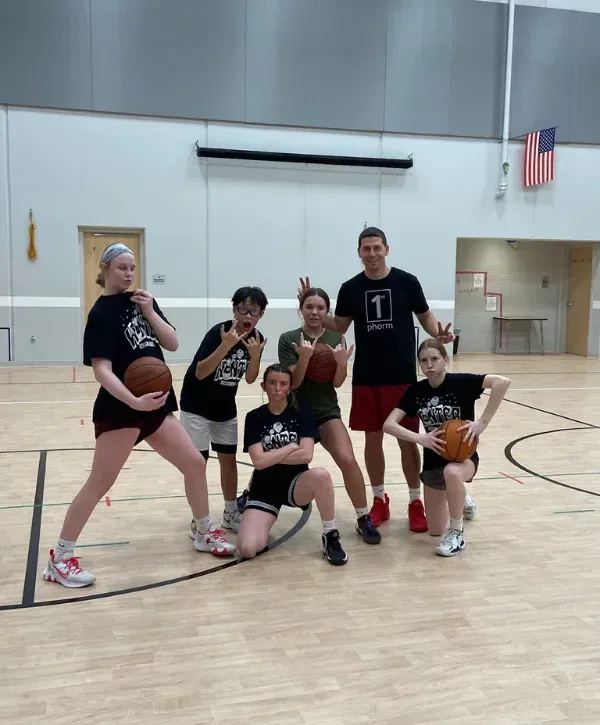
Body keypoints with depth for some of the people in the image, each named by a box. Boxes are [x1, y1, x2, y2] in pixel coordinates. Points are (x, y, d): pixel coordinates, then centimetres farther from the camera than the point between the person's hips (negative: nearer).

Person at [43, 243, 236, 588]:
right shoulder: (102, 313, -9)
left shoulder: (142, 301, 11)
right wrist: (134, 401, -33)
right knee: (100, 482, -4)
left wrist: (150, 312, -8)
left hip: (158, 405, 7)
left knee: (195, 463, 8)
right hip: (120, 410, -7)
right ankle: (60, 558, 9)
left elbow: (172, 343, 5)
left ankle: (206, 534, 26)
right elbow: (102, 369, -19)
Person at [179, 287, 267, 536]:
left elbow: (250, 379, -4)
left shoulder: (257, 339, -9)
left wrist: (255, 355, -23)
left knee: (228, 459, 12)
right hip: (196, 406, -5)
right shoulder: (217, 332, -25)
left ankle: (231, 513, 25)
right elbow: (200, 373, -32)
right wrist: (225, 346, -42)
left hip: (226, 408, 6)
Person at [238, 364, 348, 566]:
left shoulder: (302, 413, -2)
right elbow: (258, 461, -12)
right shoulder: (254, 417, -2)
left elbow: (306, 455, -14)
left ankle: (330, 536, -14)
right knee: (248, 549, -21)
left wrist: (270, 457, -11)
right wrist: (291, 447, -9)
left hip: (296, 484, 0)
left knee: (320, 475, -36)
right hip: (264, 489, 0)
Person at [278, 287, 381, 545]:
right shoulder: (288, 339, -7)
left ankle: (363, 519, -2)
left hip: (327, 412, 1)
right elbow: (292, 382, -13)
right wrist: (304, 358, -29)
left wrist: (342, 363, -24)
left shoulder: (336, 339, -1)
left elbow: (337, 383, -4)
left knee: (348, 460, -19)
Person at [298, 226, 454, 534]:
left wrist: (438, 333, -15)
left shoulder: (407, 282, -3)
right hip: (365, 377, 2)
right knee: (373, 439, 9)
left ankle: (415, 502, 19)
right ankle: (380, 500, 25)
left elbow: (425, 316, 5)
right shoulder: (350, 288, 2)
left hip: (402, 375, -2)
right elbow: (340, 326, 9)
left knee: (407, 439, 5)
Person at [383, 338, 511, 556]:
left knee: (452, 472, -42)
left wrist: (482, 422, -33)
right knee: (435, 530, 6)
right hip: (432, 461, 4)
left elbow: (502, 381, -31)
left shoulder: (460, 382, -16)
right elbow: (388, 424, -12)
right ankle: (460, 499, 40)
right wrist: (420, 438, -27)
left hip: (463, 456, -4)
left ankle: (456, 533, -17)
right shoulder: (416, 391, -4)